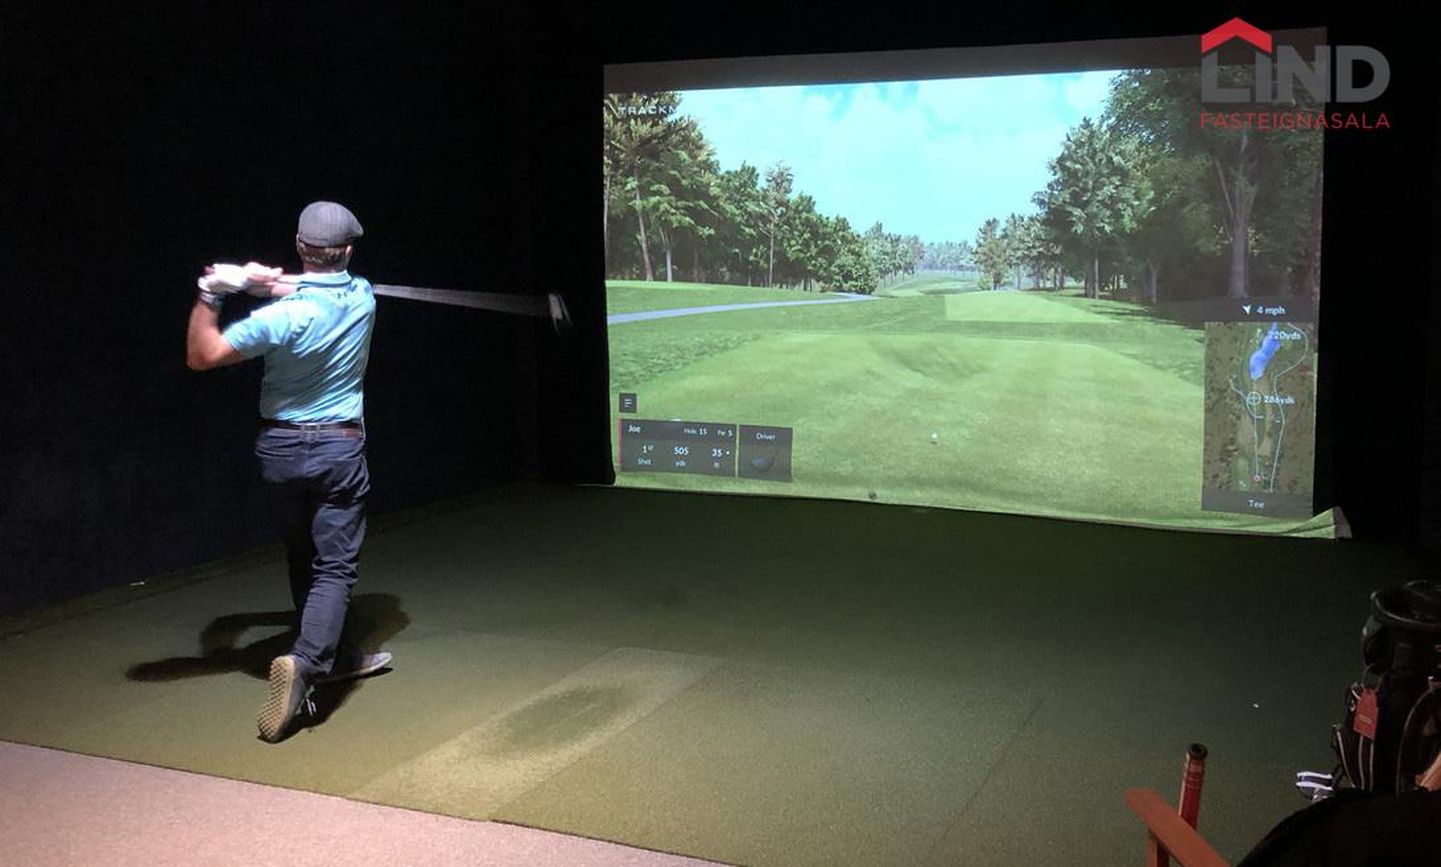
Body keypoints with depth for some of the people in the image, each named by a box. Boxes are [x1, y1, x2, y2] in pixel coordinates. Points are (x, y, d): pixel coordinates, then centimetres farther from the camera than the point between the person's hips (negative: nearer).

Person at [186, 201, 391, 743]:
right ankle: (305, 662, -23)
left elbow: (201, 357, -12)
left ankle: (337, 654, 31)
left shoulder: (283, 317, -17)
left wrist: (209, 294, -11)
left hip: (280, 449, 0)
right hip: (339, 449, 0)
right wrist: (277, 283, -5)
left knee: (303, 561, 18)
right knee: (334, 566, -1)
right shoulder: (362, 297, -7)